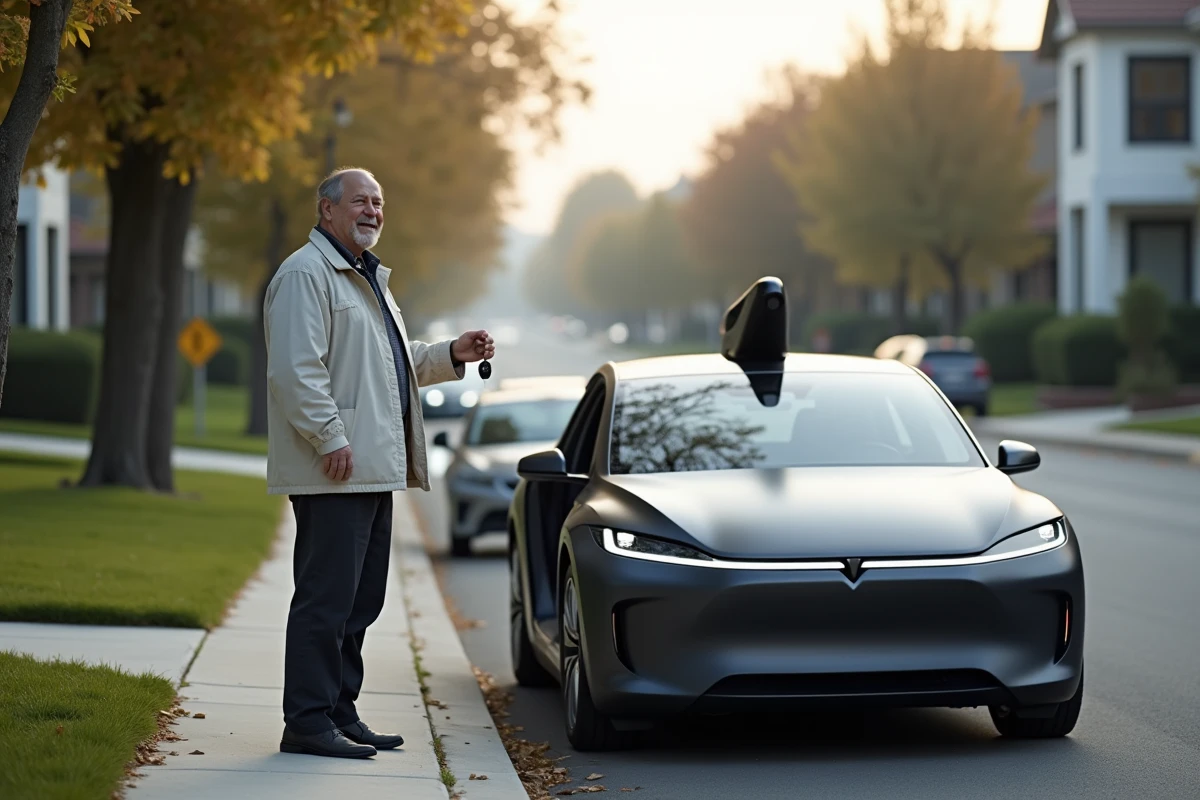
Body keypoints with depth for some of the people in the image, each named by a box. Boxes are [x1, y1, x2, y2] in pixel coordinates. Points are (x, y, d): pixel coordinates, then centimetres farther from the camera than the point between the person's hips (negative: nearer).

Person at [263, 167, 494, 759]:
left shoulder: (367, 278, 24)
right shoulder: (306, 274, -9)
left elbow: (392, 363, 33)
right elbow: (296, 368, -18)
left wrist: (452, 355, 19)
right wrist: (330, 438, -23)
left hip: (373, 467, 10)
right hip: (333, 470, -10)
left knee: (359, 599, 12)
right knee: (325, 597, -10)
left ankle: (340, 714, 19)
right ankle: (308, 723, -7)